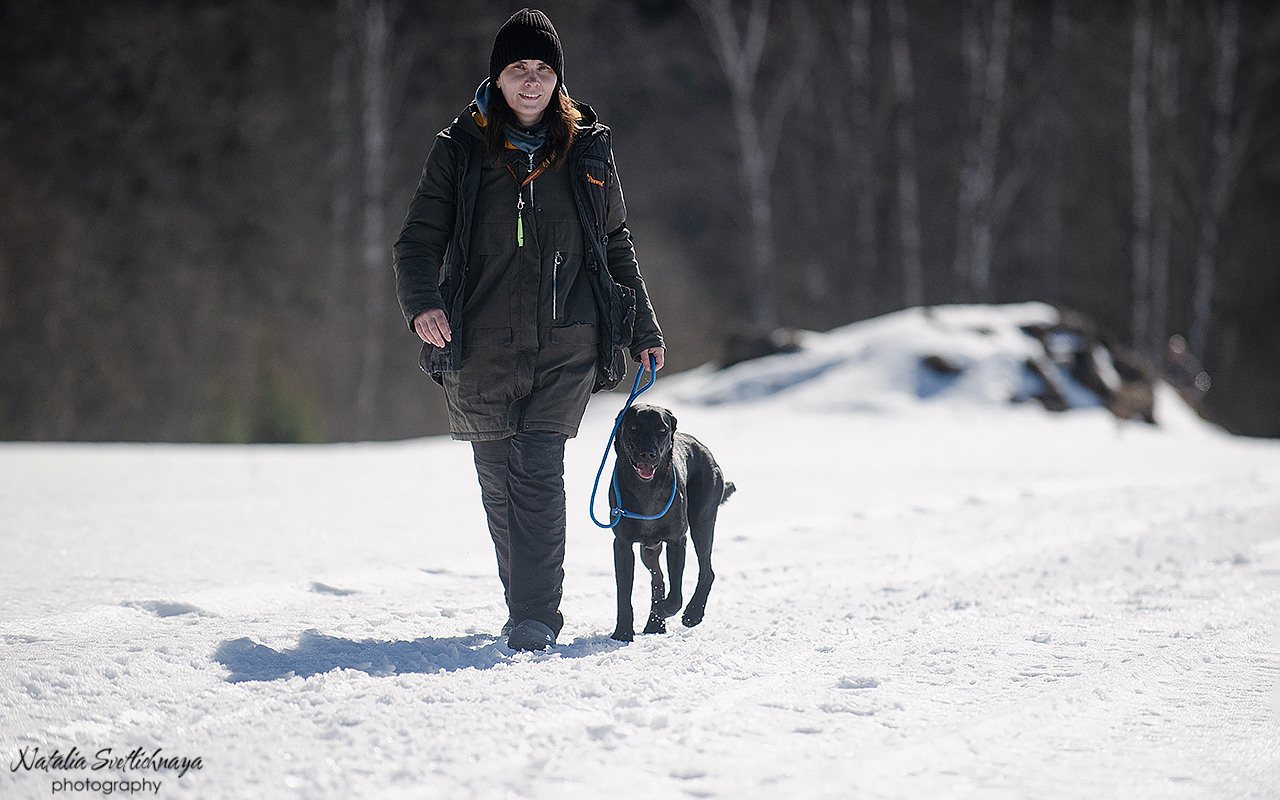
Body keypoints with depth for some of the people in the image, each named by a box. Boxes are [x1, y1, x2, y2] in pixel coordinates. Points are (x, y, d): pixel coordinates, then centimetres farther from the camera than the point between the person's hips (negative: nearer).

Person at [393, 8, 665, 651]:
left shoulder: (587, 151, 9)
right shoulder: (459, 150, 4)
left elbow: (615, 244, 19)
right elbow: (420, 238, 1)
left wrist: (643, 331, 19)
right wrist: (422, 303, -18)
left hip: (567, 343, -1)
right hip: (483, 348, 1)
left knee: (538, 470, -14)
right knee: (499, 479, 7)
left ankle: (536, 618, -14)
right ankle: (523, 603, 22)